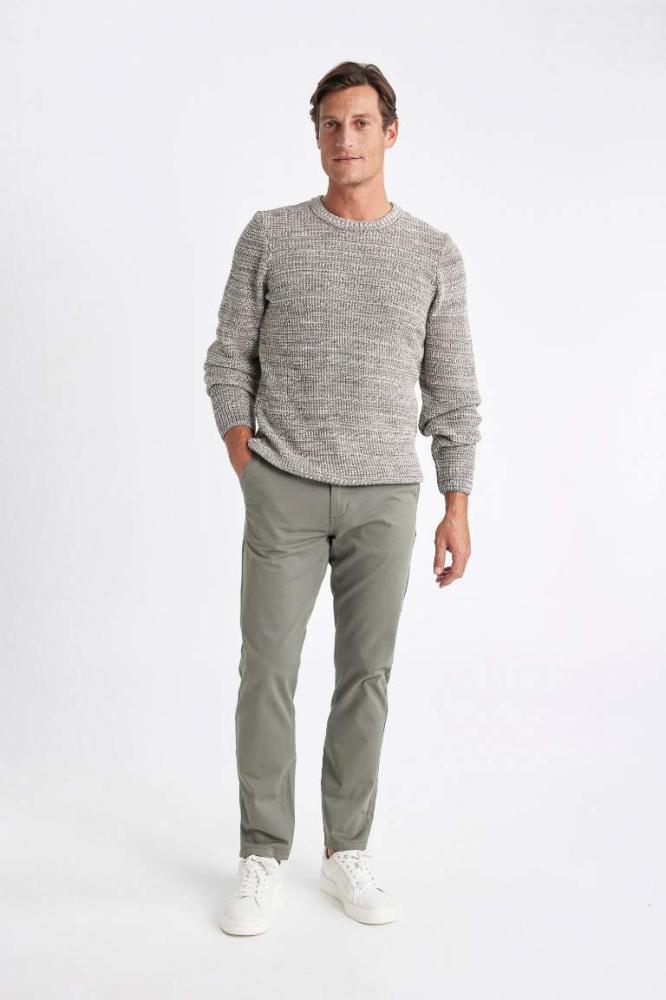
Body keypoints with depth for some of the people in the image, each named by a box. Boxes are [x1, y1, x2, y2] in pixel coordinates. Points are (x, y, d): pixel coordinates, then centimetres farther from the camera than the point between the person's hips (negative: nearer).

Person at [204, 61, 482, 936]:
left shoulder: (435, 255, 5)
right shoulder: (270, 236, 2)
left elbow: (452, 393, 6)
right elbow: (230, 364, 5)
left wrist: (457, 507, 1)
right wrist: (249, 476, -4)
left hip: (385, 498, 1)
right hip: (283, 494, -1)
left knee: (366, 676, 7)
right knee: (268, 672, 0)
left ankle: (347, 851, 21)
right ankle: (263, 856, 15)